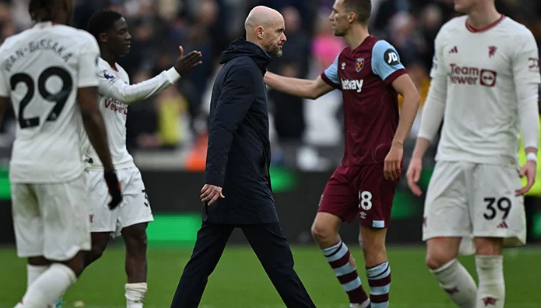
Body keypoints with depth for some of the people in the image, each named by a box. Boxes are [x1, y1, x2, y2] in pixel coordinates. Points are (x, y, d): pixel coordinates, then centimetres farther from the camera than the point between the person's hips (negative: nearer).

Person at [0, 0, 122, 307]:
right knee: (71, 263, 0)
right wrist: (109, 170, -3)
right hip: (60, 166, -5)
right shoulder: (81, 43, -4)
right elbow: (90, 112, -8)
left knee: (38, 263, 11)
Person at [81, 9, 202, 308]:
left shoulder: (119, 72, 15)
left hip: (124, 166, 9)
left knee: (137, 238, -2)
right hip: (97, 169, -9)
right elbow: (126, 94, -28)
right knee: (95, 245, -4)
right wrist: (175, 73, -29)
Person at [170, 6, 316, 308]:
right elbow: (222, 126, -22)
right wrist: (215, 177, -28)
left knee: (203, 259, 5)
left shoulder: (239, 66, 20)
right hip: (244, 184, -10)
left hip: (224, 186, 10)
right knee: (278, 259, -3)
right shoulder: (245, 70, -12)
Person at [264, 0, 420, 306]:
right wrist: (262, 76, 31)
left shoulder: (380, 51, -11)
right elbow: (312, 89, 29)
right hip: (352, 162, 8)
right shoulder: (344, 58, 15)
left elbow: (412, 95, -18)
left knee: (372, 242, -5)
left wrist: (397, 146, -24)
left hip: (378, 162, -8)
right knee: (323, 228, 1)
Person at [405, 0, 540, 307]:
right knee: (438, 258, -4)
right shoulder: (448, 34, 11)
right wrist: (418, 155, 15)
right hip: (451, 158, 5)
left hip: (495, 159, -5)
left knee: (488, 257, -7)